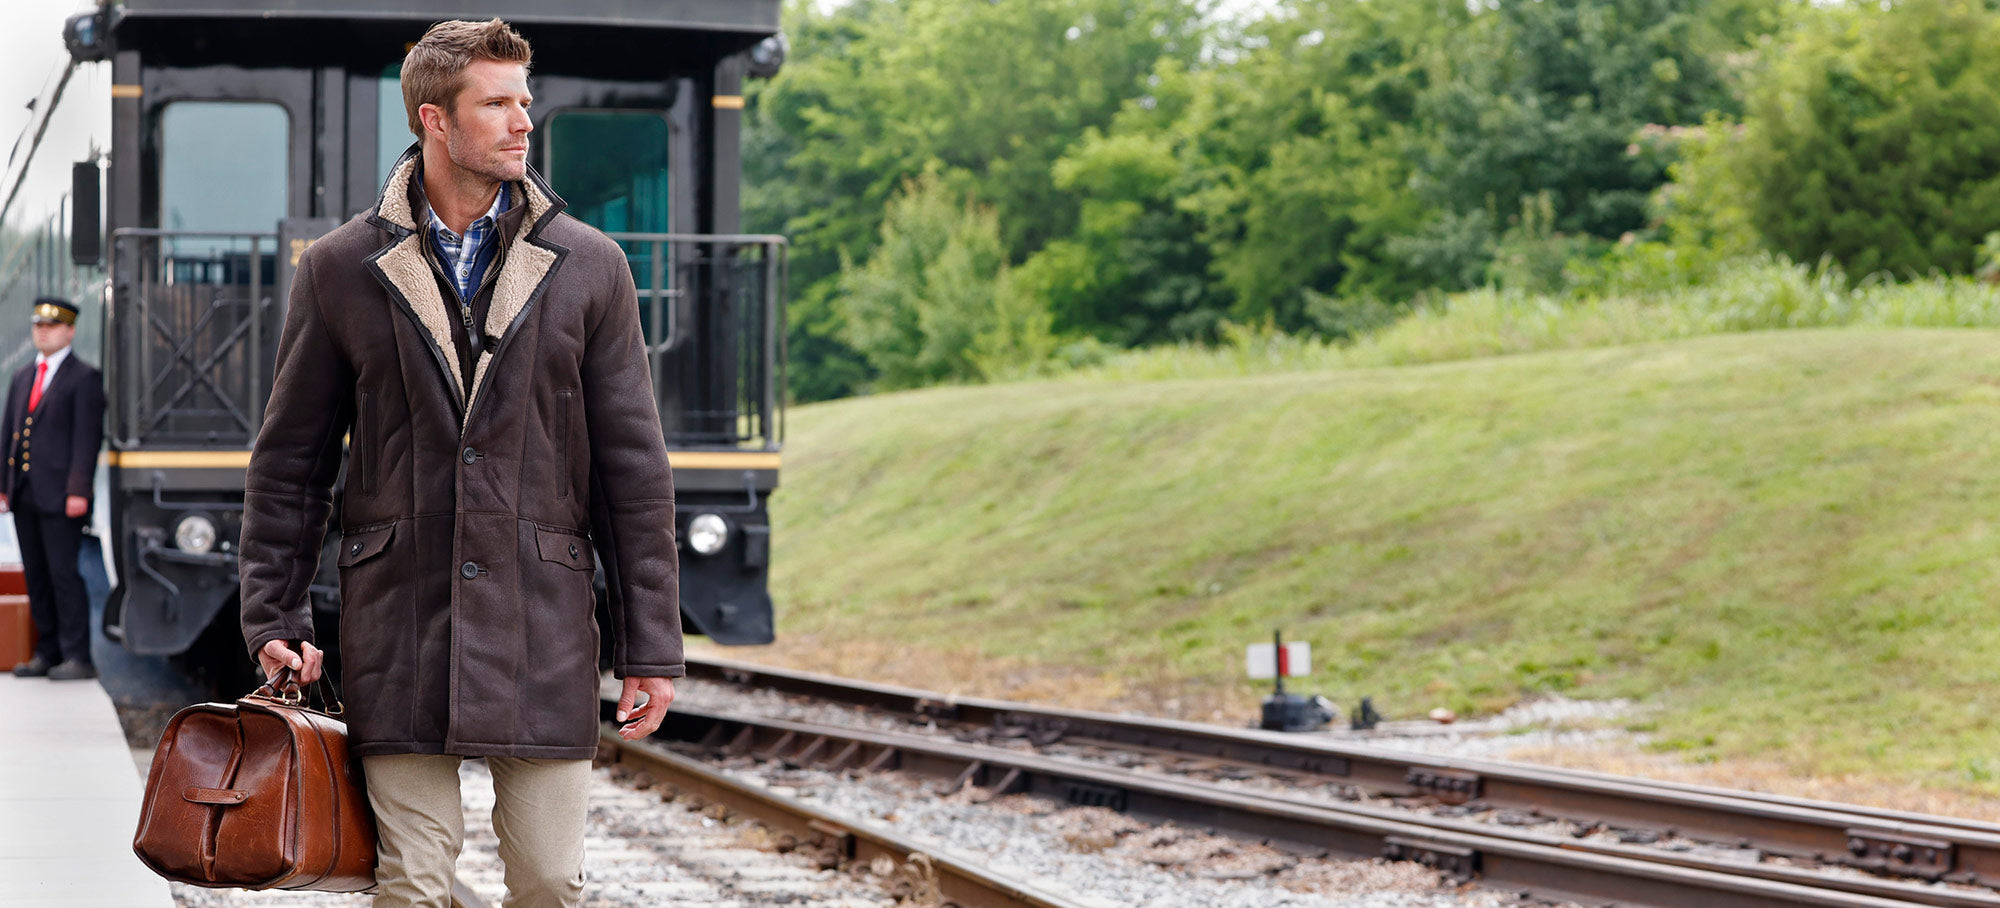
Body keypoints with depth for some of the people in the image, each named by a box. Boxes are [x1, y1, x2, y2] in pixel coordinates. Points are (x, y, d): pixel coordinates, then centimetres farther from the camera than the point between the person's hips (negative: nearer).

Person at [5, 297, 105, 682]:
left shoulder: (84, 378, -3)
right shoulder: (22, 378, 19)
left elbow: (88, 438, -9)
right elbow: (11, 432, 20)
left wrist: (78, 491, -17)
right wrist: (5, 486, 13)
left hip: (60, 497, -7)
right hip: (25, 497, 7)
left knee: (64, 574, -9)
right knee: (37, 577, 8)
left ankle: (78, 658, -7)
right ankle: (48, 653, 13)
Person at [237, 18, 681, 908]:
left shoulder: (589, 267, 5)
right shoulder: (340, 269, 4)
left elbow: (633, 466, 5)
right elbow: (289, 459, 9)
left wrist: (651, 642, 2)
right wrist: (274, 617, 3)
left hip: (545, 631, 1)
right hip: (397, 622, -1)